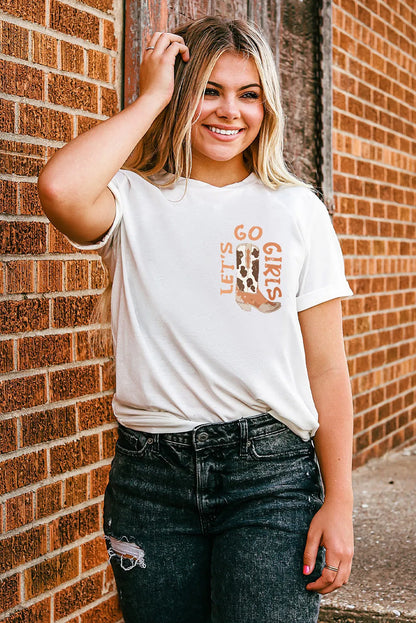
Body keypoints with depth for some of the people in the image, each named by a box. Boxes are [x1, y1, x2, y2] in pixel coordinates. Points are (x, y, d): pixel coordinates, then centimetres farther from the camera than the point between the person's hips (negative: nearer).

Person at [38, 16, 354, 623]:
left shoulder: (296, 209, 4)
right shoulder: (135, 202, 2)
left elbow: (326, 370, 3)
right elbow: (60, 189, -24)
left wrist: (339, 503, -2)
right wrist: (152, 96, -10)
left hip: (271, 467, 0)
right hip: (151, 471, 1)